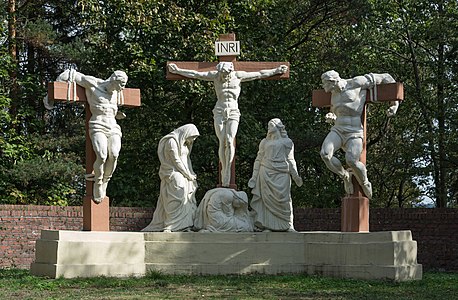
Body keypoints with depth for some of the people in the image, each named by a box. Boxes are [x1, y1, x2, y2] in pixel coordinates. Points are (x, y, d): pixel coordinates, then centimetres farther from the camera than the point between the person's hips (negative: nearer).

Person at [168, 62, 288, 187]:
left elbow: (259, 74, 10)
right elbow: (195, 74, 5)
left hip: (233, 112, 0)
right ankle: (224, 169, 0)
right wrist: (178, 70, 3)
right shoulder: (215, 76, 4)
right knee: (222, 142, -9)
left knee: (229, 141, -16)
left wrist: (276, 71, 13)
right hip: (219, 112, 0)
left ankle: (227, 169, -8)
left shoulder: (238, 76, 4)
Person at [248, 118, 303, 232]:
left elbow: (290, 160, 11)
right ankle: (266, 225, -5)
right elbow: (259, 159, 16)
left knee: (283, 198, -7)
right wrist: (254, 176, 10)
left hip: (281, 174, -1)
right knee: (267, 198, -5)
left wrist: (295, 175, 3)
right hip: (266, 173, 2)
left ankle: (287, 225, -3)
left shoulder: (287, 142, 12)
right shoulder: (264, 142, 18)